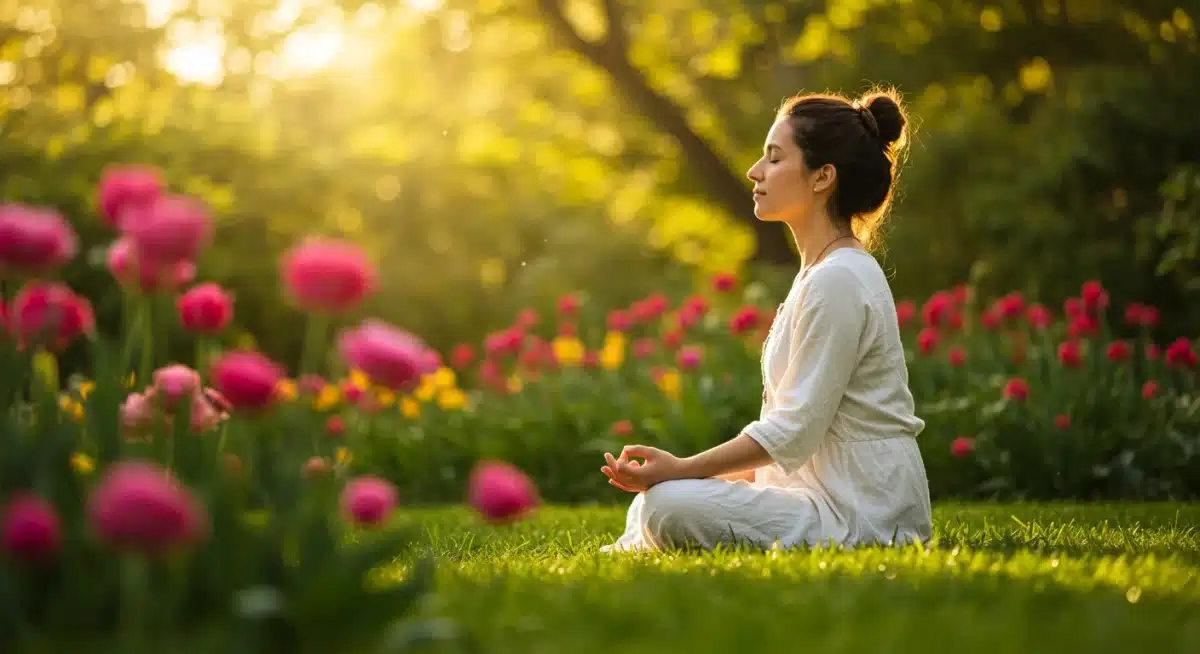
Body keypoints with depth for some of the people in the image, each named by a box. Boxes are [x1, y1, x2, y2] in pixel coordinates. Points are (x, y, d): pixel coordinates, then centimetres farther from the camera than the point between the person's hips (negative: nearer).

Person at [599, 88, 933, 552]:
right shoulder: (824, 272, 15)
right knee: (651, 504, 10)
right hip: (831, 496, 10)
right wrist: (687, 472, 10)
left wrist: (682, 470, -17)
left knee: (669, 507, -23)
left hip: (864, 518, -10)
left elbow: (794, 431, -18)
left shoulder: (837, 280, -16)